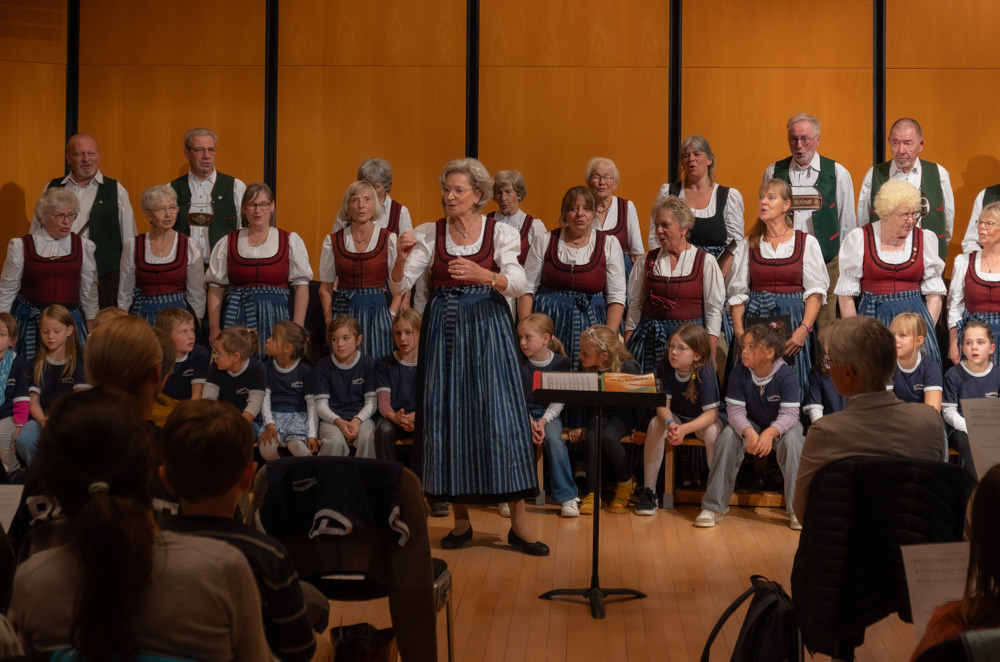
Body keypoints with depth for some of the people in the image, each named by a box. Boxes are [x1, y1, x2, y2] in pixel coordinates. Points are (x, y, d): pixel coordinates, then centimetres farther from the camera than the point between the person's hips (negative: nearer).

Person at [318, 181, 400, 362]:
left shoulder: (389, 240, 1)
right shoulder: (332, 241, 5)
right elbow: (325, 288, 9)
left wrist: (390, 316, -10)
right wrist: (329, 322, 0)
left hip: (378, 310, -1)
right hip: (343, 311, 1)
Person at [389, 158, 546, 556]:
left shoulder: (499, 233, 1)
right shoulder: (430, 235, 5)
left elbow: (518, 285, -13)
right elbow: (399, 286, -1)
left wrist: (482, 274, -31)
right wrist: (402, 255, -20)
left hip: (487, 328, -2)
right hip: (444, 329, 2)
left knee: (500, 415, -7)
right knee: (447, 416, 1)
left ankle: (519, 523, 0)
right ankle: (460, 520, 13)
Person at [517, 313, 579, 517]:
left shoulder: (560, 362, -1)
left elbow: (558, 400, -3)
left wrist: (543, 421, -19)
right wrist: (528, 423, -17)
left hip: (549, 414, -1)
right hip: (522, 414, 1)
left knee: (554, 439, -31)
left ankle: (567, 497, -21)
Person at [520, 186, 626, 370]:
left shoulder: (609, 244, 3)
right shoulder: (544, 241, 5)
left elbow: (616, 297, 1)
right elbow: (527, 288, 4)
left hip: (590, 323, 0)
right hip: (547, 321, 0)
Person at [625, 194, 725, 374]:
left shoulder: (706, 262, 0)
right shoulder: (648, 260, 9)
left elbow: (714, 311, -2)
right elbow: (635, 305, 11)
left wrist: (710, 355, -8)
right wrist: (626, 347, 4)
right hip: (649, 340, 3)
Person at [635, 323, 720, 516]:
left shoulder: (705, 373, -26)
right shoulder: (664, 368, -17)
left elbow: (712, 413, -30)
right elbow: (662, 405, -19)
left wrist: (684, 429, -45)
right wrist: (670, 423, -43)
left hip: (702, 420, -3)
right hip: (676, 418, 3)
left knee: (713, 431, -34)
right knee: (655, 424, -27)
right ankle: (648, 491, -19)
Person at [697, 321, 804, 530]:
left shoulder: (786, 375, -23)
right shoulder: (739, 374, -16)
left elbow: (789, 414, -28)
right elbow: (735, 410, -21)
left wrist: (769, 434, -48)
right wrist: (749, 433, -42)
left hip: (780, 426, -2)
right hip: (749, 425, 2)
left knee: (792, 440, -34)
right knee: (728, 436, -27)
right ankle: (714, 507, -22)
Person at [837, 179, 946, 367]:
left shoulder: (926, 239, 7)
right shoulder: (859, 239, 1)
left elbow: (934, 294, 6)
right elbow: (846, 295, 1)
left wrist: (927, 331, -5)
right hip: (872, 316, -1)